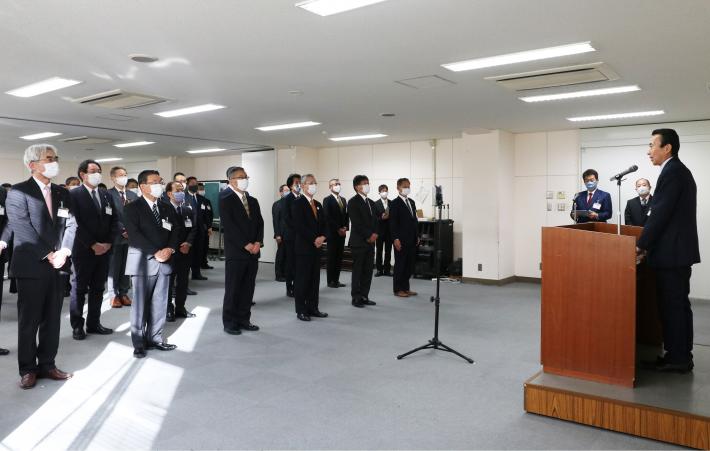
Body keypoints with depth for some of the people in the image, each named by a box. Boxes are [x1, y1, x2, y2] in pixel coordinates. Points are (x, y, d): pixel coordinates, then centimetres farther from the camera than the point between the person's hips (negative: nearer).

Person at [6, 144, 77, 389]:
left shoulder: (62, 193, 12)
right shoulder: (18, 192, -6)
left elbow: (71, 224, 6)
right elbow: (22, 228, -13)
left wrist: (63, 252, -10)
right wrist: (48, 255, -15)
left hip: (57, 265, 5)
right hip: (31, 266, -5)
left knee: (52, 319, 10)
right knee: (29, 320, 4)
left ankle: (47, 364, 21)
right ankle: (28, 369, 16)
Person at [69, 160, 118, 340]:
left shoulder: (107, 196, 12)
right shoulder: (74, 195, -5)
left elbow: (114, 221, 9)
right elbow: (76, 223, -12)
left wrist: (108, 243, -4)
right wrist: (93, 244, -15)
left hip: (105, 250, 5)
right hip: (83, 250, -5)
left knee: (98, 289, 10)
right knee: (79, 289, 5)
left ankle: (94, 323, 19)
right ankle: (77, 326, 15)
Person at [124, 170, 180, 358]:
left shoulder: (167, 208, 15)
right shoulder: (132, 208, -3)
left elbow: (175, 231, 11)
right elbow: (134, 235, -13)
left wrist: (170, 249, -7)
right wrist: (155, 253, -17)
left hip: (164, 262, 5)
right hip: (143, 262, -5)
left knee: (160, 304, 8)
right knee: (140, 305, 1)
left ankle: (155, 338, 18)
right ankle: (139, 343, 10)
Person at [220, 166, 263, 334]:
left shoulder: (253, 201, 16)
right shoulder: (225, 199, -5)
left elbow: (259, 223, 11)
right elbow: (228, 225, -13)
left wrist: (258, 243, -5)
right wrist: (246, 245, -16)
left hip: (253, 251, 6)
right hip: (235, 252, -6)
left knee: (248, 288, 9)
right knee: (232, 289, 1)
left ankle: (244, 319, 19)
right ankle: (229, 322, 12)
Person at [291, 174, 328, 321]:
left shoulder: (318, 204, 17)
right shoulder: (297, 203, -7)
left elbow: (323, 224, 15)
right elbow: (299, 226, -16)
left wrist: (322, 237, -4)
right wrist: (314, 239, -16)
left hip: (317, 247, 7)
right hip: (303, 247, -7)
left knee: (315, 279, 9)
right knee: (302, 279, -1)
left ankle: (312, 308, 17)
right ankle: (301, 310, 7)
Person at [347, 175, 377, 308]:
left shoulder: (371, 203, 17)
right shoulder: (353, 202, -7)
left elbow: (374, 221, 15)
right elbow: (356, 223, -15)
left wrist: (374, 234, -3)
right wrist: (368, 236, -13)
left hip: (370, 242, 7)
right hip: (359, 242, -7)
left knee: (368, 271, 8)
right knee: (358, 271, 0)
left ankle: (364, 296, 16)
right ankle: (356, 298, 7)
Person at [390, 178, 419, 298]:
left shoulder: (412, 202, 16)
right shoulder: (395, 203, -7)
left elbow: (415, 220, 17)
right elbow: (393, 223, -11)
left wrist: (417, 236, 13)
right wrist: (395, 239, -16)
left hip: (412, 240, 7)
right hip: (401, 240, -7)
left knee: (410, 264, 9)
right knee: (400, 265, 1)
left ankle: (405, 288, 19)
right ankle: (398, 289, 9)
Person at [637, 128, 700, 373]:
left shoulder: (672, 172, -15)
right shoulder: (679, 170, 16)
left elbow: (660, 214, -20)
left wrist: (641, 245, -13)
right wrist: (649, 243, 15)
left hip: (671, 252, -10)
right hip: (679, 250, 10)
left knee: (671, 306, -2)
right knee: (679, 304, 14)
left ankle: (676, 358, 7)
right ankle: (682, 356, 23)